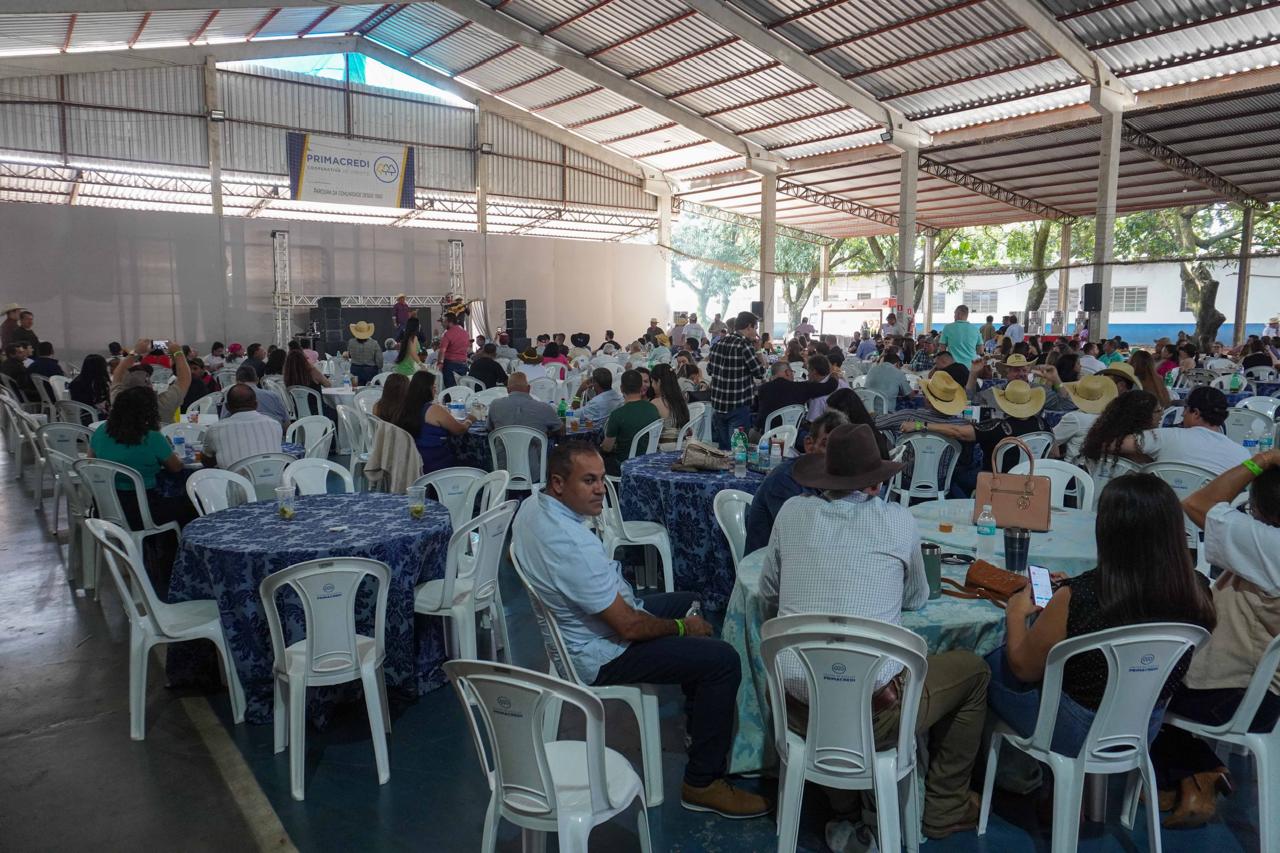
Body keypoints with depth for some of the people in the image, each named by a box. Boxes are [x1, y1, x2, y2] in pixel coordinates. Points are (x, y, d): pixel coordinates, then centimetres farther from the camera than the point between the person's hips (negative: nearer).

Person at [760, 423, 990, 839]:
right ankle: (944, 809, 34)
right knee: (973, 669, 23)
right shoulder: (898, 520, -3)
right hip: (872, 712, -3)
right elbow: (917, 598, 14)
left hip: (797, 707, 3)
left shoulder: (792, 512, 1)